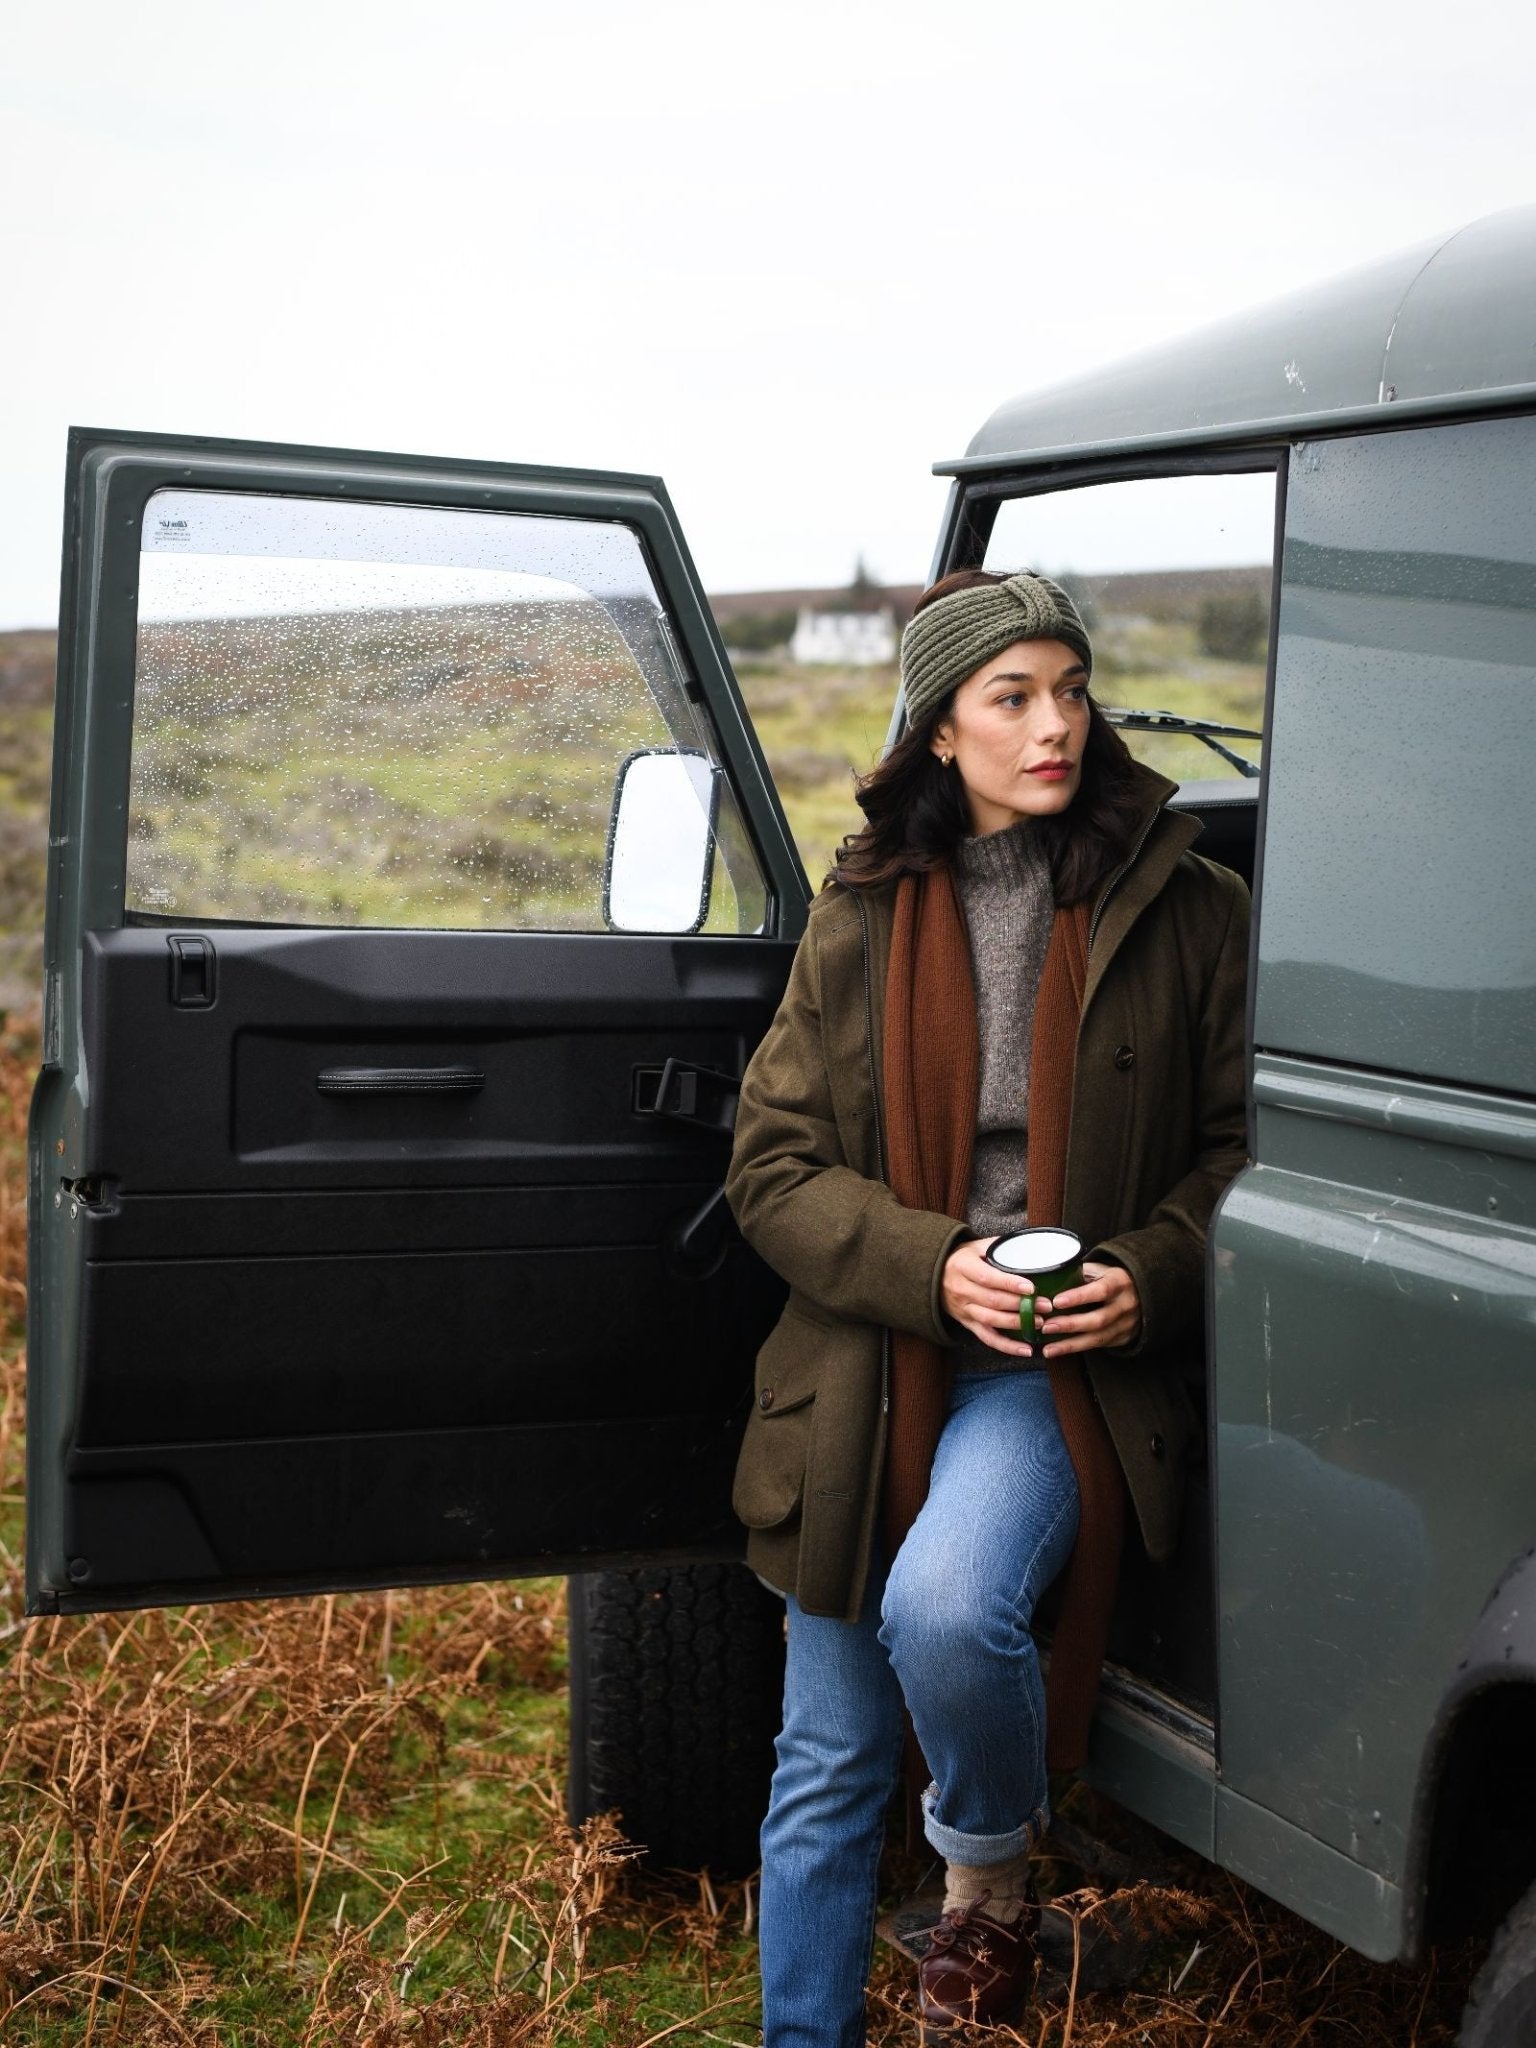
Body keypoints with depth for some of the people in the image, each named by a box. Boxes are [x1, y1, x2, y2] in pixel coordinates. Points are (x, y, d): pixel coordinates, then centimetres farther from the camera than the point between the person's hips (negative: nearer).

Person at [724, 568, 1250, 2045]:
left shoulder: (1184, 910, -1)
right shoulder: (861, 920, 3)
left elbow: (1241, 1147, 5)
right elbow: (772, 1166, 1)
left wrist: (1151, 1273, -14)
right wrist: (931, 1264, -16)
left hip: (1064, 1364, -2)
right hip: (870, 1363, 2)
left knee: (943, 1607, -29)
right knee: (827, 1769, 7)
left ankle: (993, 1872, 3)